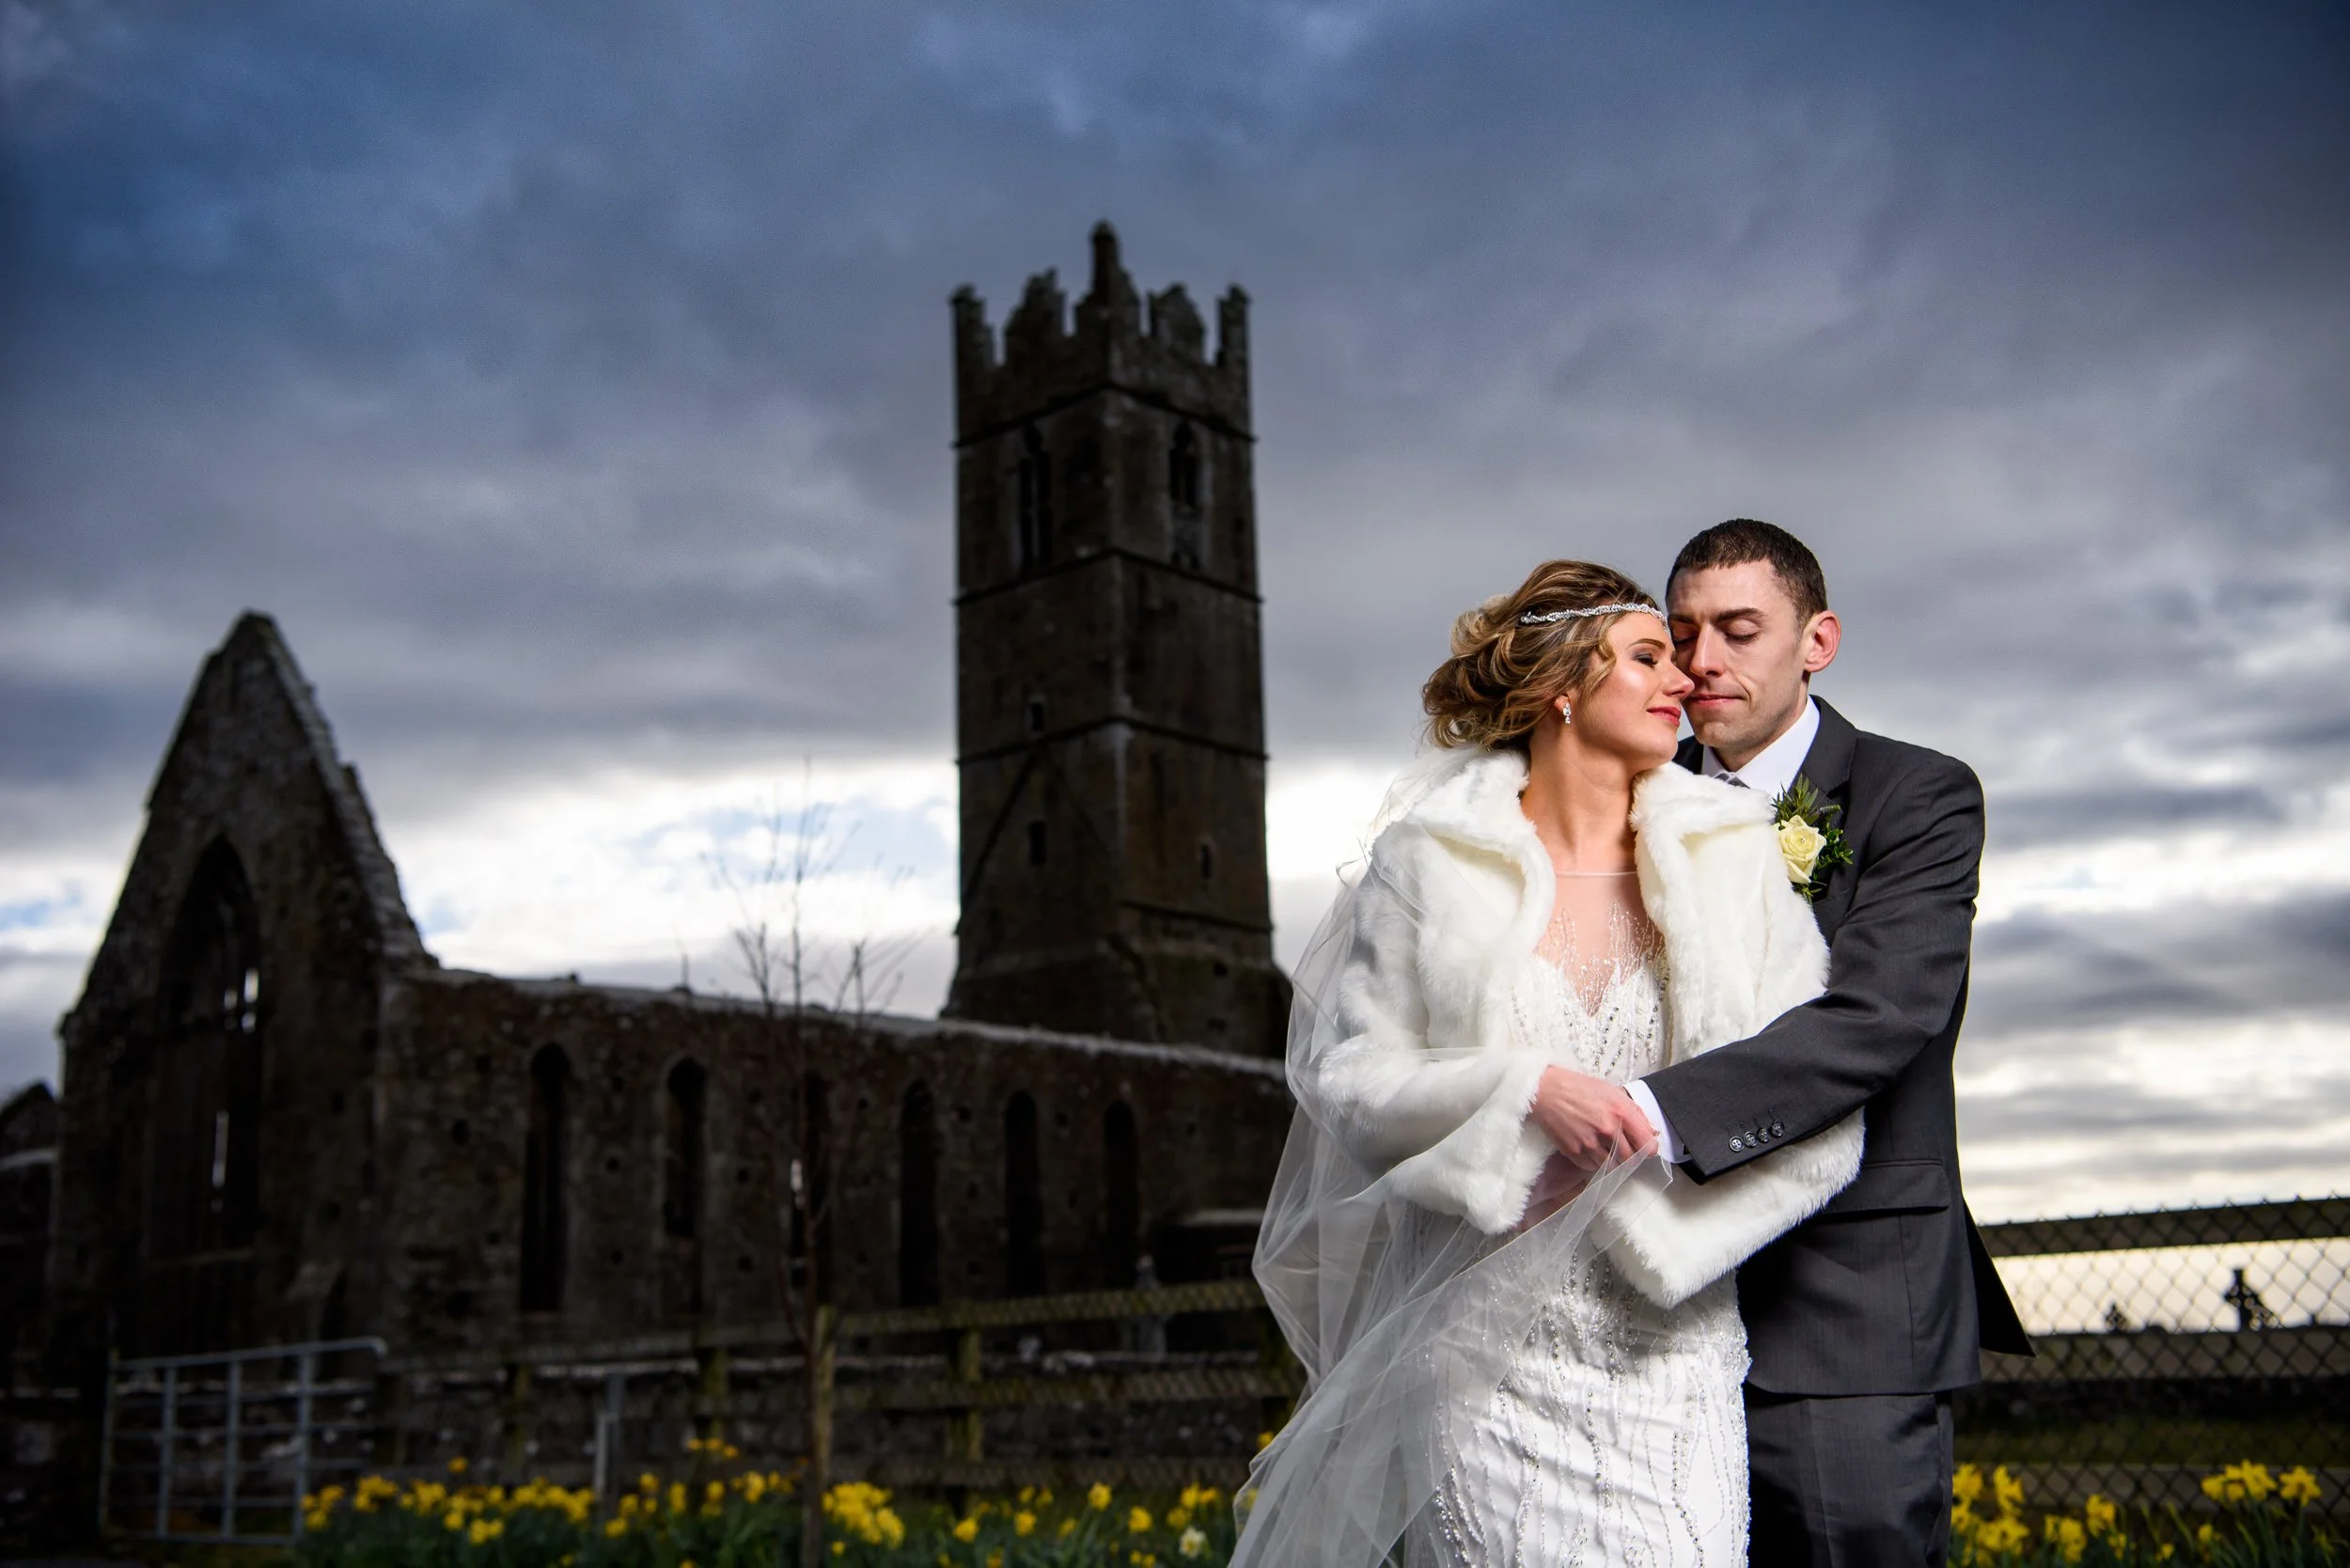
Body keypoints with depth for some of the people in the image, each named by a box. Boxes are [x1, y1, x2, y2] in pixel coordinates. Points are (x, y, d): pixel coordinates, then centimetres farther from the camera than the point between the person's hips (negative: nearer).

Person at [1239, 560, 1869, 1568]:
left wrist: (1619, 1204, -9)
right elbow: (1347, 1070, -1)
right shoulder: (1430, 861, 1)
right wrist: (1526, 1091, -16)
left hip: (1669, 1346, 1)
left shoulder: (1734, 861, 4)